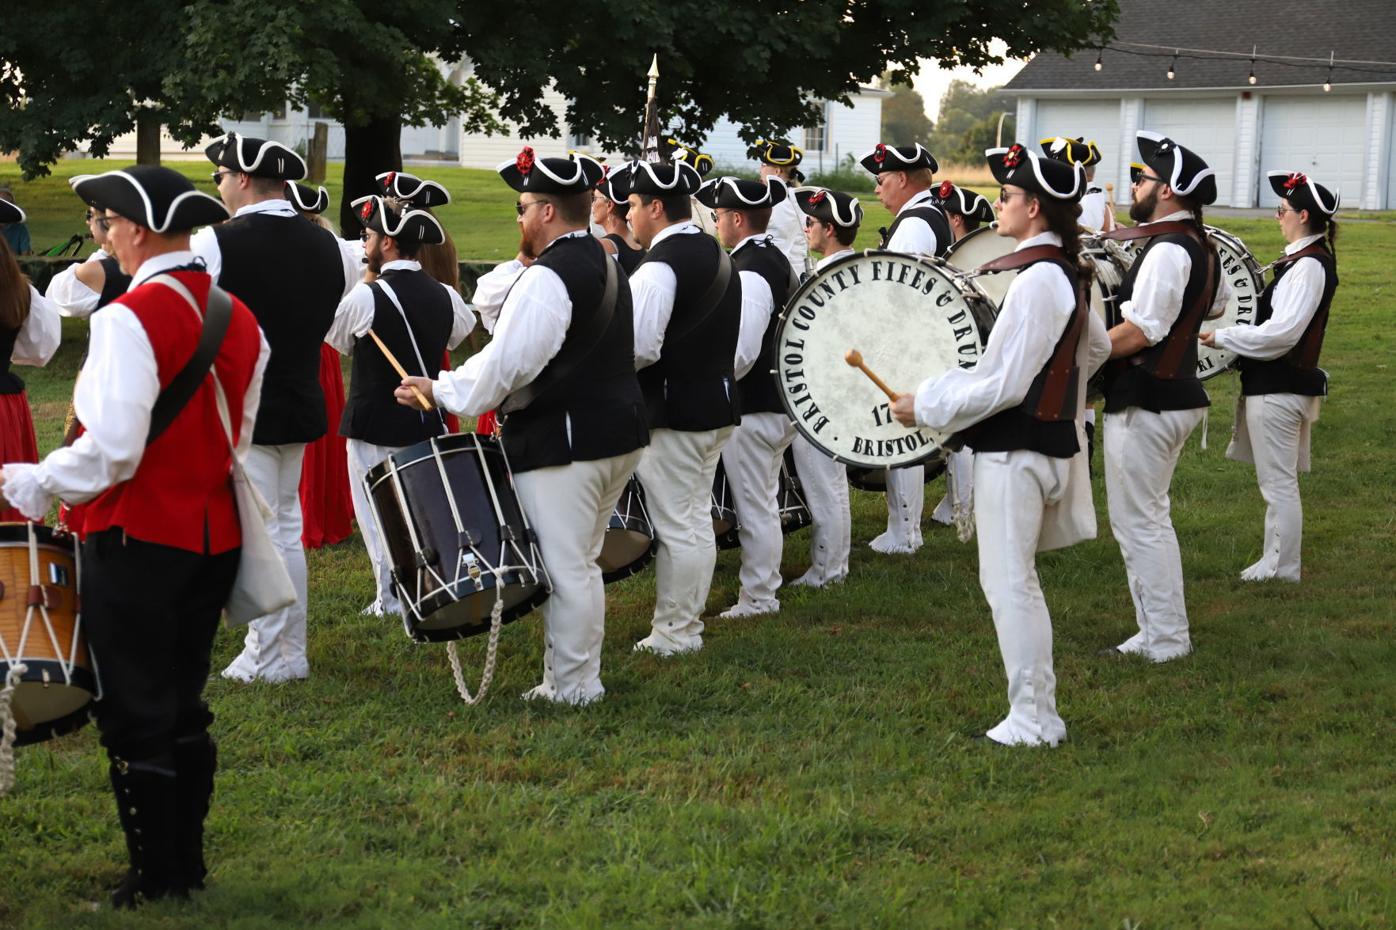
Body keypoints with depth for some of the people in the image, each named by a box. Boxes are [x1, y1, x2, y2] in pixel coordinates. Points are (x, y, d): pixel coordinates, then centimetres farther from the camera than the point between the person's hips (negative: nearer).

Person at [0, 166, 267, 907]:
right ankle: (188, 866, 24)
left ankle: (155, 879, 10)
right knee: (185, 708, 17)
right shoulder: (239, 317, 5)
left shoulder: (131, 317, -19)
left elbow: (111, 449, -22)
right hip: (213, 536, 7)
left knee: (134, 716, 4)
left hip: (136, 539, -7)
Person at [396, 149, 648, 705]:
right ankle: (582, 674, 24)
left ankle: (570, 687, 5)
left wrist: (439, 389, -8)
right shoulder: (606, 267, 14)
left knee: (563, 569, -2)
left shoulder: (547, 279, -18)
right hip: (618, 433, 10)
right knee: (581, 564, 18)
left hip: (562, 445, -10)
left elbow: (504, 364, -21)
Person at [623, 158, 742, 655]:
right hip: (717, 407, 10)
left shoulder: (659, 266, -18)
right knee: (698, 520, 15)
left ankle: (672, 633, 4)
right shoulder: (719, 257, 12)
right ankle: (690, 622, 23)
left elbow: (639, 348, -24)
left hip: (672, 413, -9)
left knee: (675, 528, -2)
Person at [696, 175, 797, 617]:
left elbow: (739, 354, -26)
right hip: (779, 400, 10)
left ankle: (758, 598, 8)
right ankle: (766, 585, 27)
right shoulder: (778, 261, 10)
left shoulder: (749, 274, -21)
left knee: (754, 507, 0)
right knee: (764, 503, 18)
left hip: (752, 409, -10)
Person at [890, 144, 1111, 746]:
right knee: (1017, 582, 16)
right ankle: (1041, 712, 21)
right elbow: (1098, 347, 26)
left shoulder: (1036, 281, -21)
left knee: (1008, 583, -4)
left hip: (1015, 451, -10)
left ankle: (1031, 719, 2)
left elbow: (1000, 385, -22)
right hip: (1050, 438, 10)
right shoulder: (1068, 274, 10)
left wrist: (927, 408, -13)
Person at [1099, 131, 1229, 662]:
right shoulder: (1200, 247, 10)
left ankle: (1165, 640, 2)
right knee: (1150, 518, 17)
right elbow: (1219, 300, 30)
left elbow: (1140, 331, -24)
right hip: (1178, 394, 10)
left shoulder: (1167, 251, -20)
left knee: (1138, 523, -3)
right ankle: (1162, 632, 23)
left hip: (1144, 402, -10)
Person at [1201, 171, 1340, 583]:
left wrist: (1223, 337, -17)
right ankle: (1275, 560, 26)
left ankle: (1282, 568, 7)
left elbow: (1281, 333, -25)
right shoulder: (1311, 261, 11)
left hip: (1278, 391, -11)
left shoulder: (1308, 267, -20)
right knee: (1280, 482, 17)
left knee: (1279, 483, -1)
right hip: (1288, 383, 11)